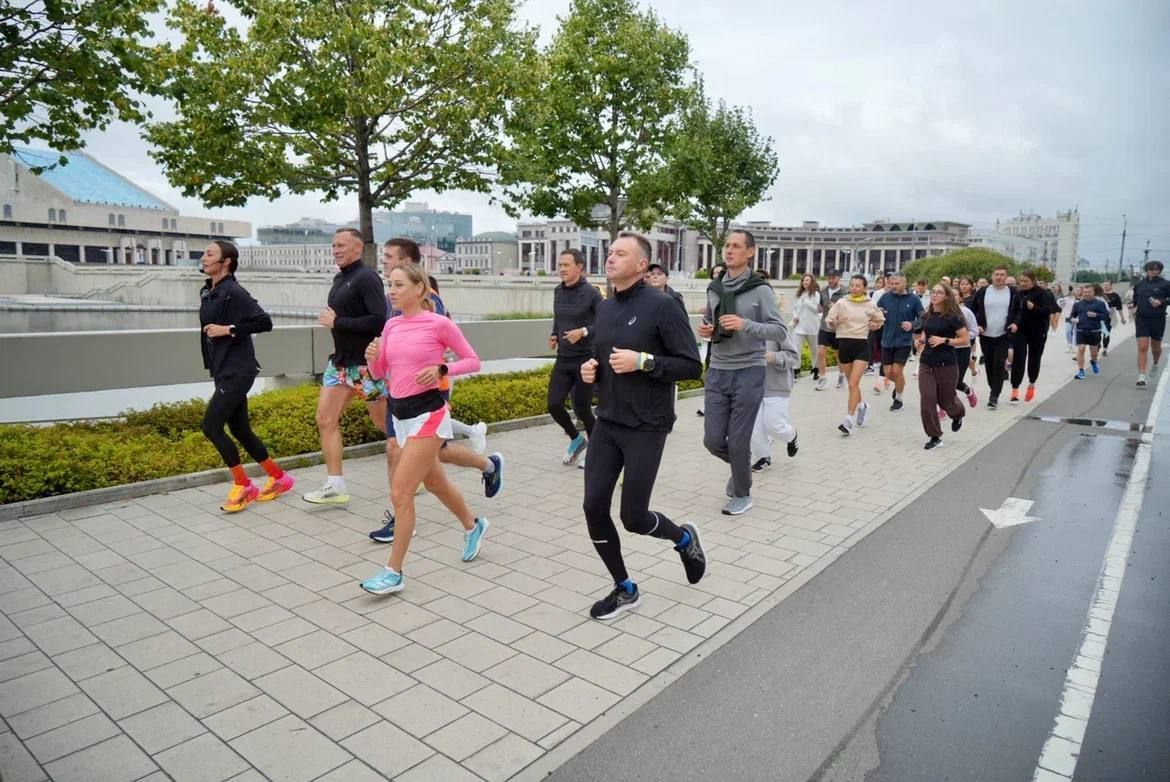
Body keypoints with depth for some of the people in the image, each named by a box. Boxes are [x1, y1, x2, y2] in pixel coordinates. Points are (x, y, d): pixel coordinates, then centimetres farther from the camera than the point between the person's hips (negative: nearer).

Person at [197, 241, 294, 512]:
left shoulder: (234, 292, -14)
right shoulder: (207, 292, 12)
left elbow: (265, 322, -21)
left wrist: (229, 329, -20)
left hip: (237, 370, -9)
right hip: (224, 370, 9)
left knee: (211, 426, -11)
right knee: (240, 430, 11)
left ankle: (243, 486, 3)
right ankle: (278, 478, 23)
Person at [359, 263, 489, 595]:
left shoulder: (439, 323, -11)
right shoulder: (391, 325, 7)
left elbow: (473, 361, -4)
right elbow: (380, 374, 12)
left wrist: (441, 369, -19)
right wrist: (372, 358, -9)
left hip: (427, 414, -7)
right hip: (401, 414, 8)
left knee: (400, 492, -9)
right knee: (435, 483, 22)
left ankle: (394, 572, 4)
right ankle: (473, 526, 46)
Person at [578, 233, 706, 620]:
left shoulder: (661, 306, -12)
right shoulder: (604, 308, 9)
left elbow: (692, 365, -12)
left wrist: (643, 362, -22)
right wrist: (591, 369, 1)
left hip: (645, 428, -6)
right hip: (606, 424, 7)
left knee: (633, 517, 0)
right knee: (594, 507, 1)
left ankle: (685, 538, 35)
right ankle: (624, 589, 21)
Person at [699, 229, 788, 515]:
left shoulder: (760, 290, -7)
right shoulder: (714, 288, 8)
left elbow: (780, 331, -10)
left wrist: (745, 325, -24)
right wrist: (705, 329, 0)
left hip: (748, 373, -5)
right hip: (717, 372, 5)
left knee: (738, 441, 1)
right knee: (713, 440, 4)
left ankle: (742, 495, 24)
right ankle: (741, 466, 37)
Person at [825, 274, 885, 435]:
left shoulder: (870, 305, 3)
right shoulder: (841, 302, 2)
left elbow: (881, 320, 20)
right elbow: (829, 321, 0)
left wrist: (876, 325, 0)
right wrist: (835, 322, -21)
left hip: (861, 345, -2)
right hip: (844, 344, 2)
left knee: (853, 384, -12)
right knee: (852, 383, 15)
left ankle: (850, 420, -11)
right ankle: (861, 406, 43)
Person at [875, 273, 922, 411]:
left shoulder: (913, 299, -6)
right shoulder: (885, 297, 0)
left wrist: (912, 325, -19)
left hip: (904, 342, -3)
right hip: (887, 341, 3)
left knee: (897, 371, -7)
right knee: (888, 373, 5)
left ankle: (898, 398, 15)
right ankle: (900, 384, 39)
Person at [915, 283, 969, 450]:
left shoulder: (952, 317, -9)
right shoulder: (927, 316, 7)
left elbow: (965, 340, -10)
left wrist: (944, 340, -20)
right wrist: (921, 340, 3)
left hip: (946, 365, -4)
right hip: (926, 363, 4)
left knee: (945, 401, 10)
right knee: (927, 401, -6)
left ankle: (958, 415, 47)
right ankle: (935, 437, 5)